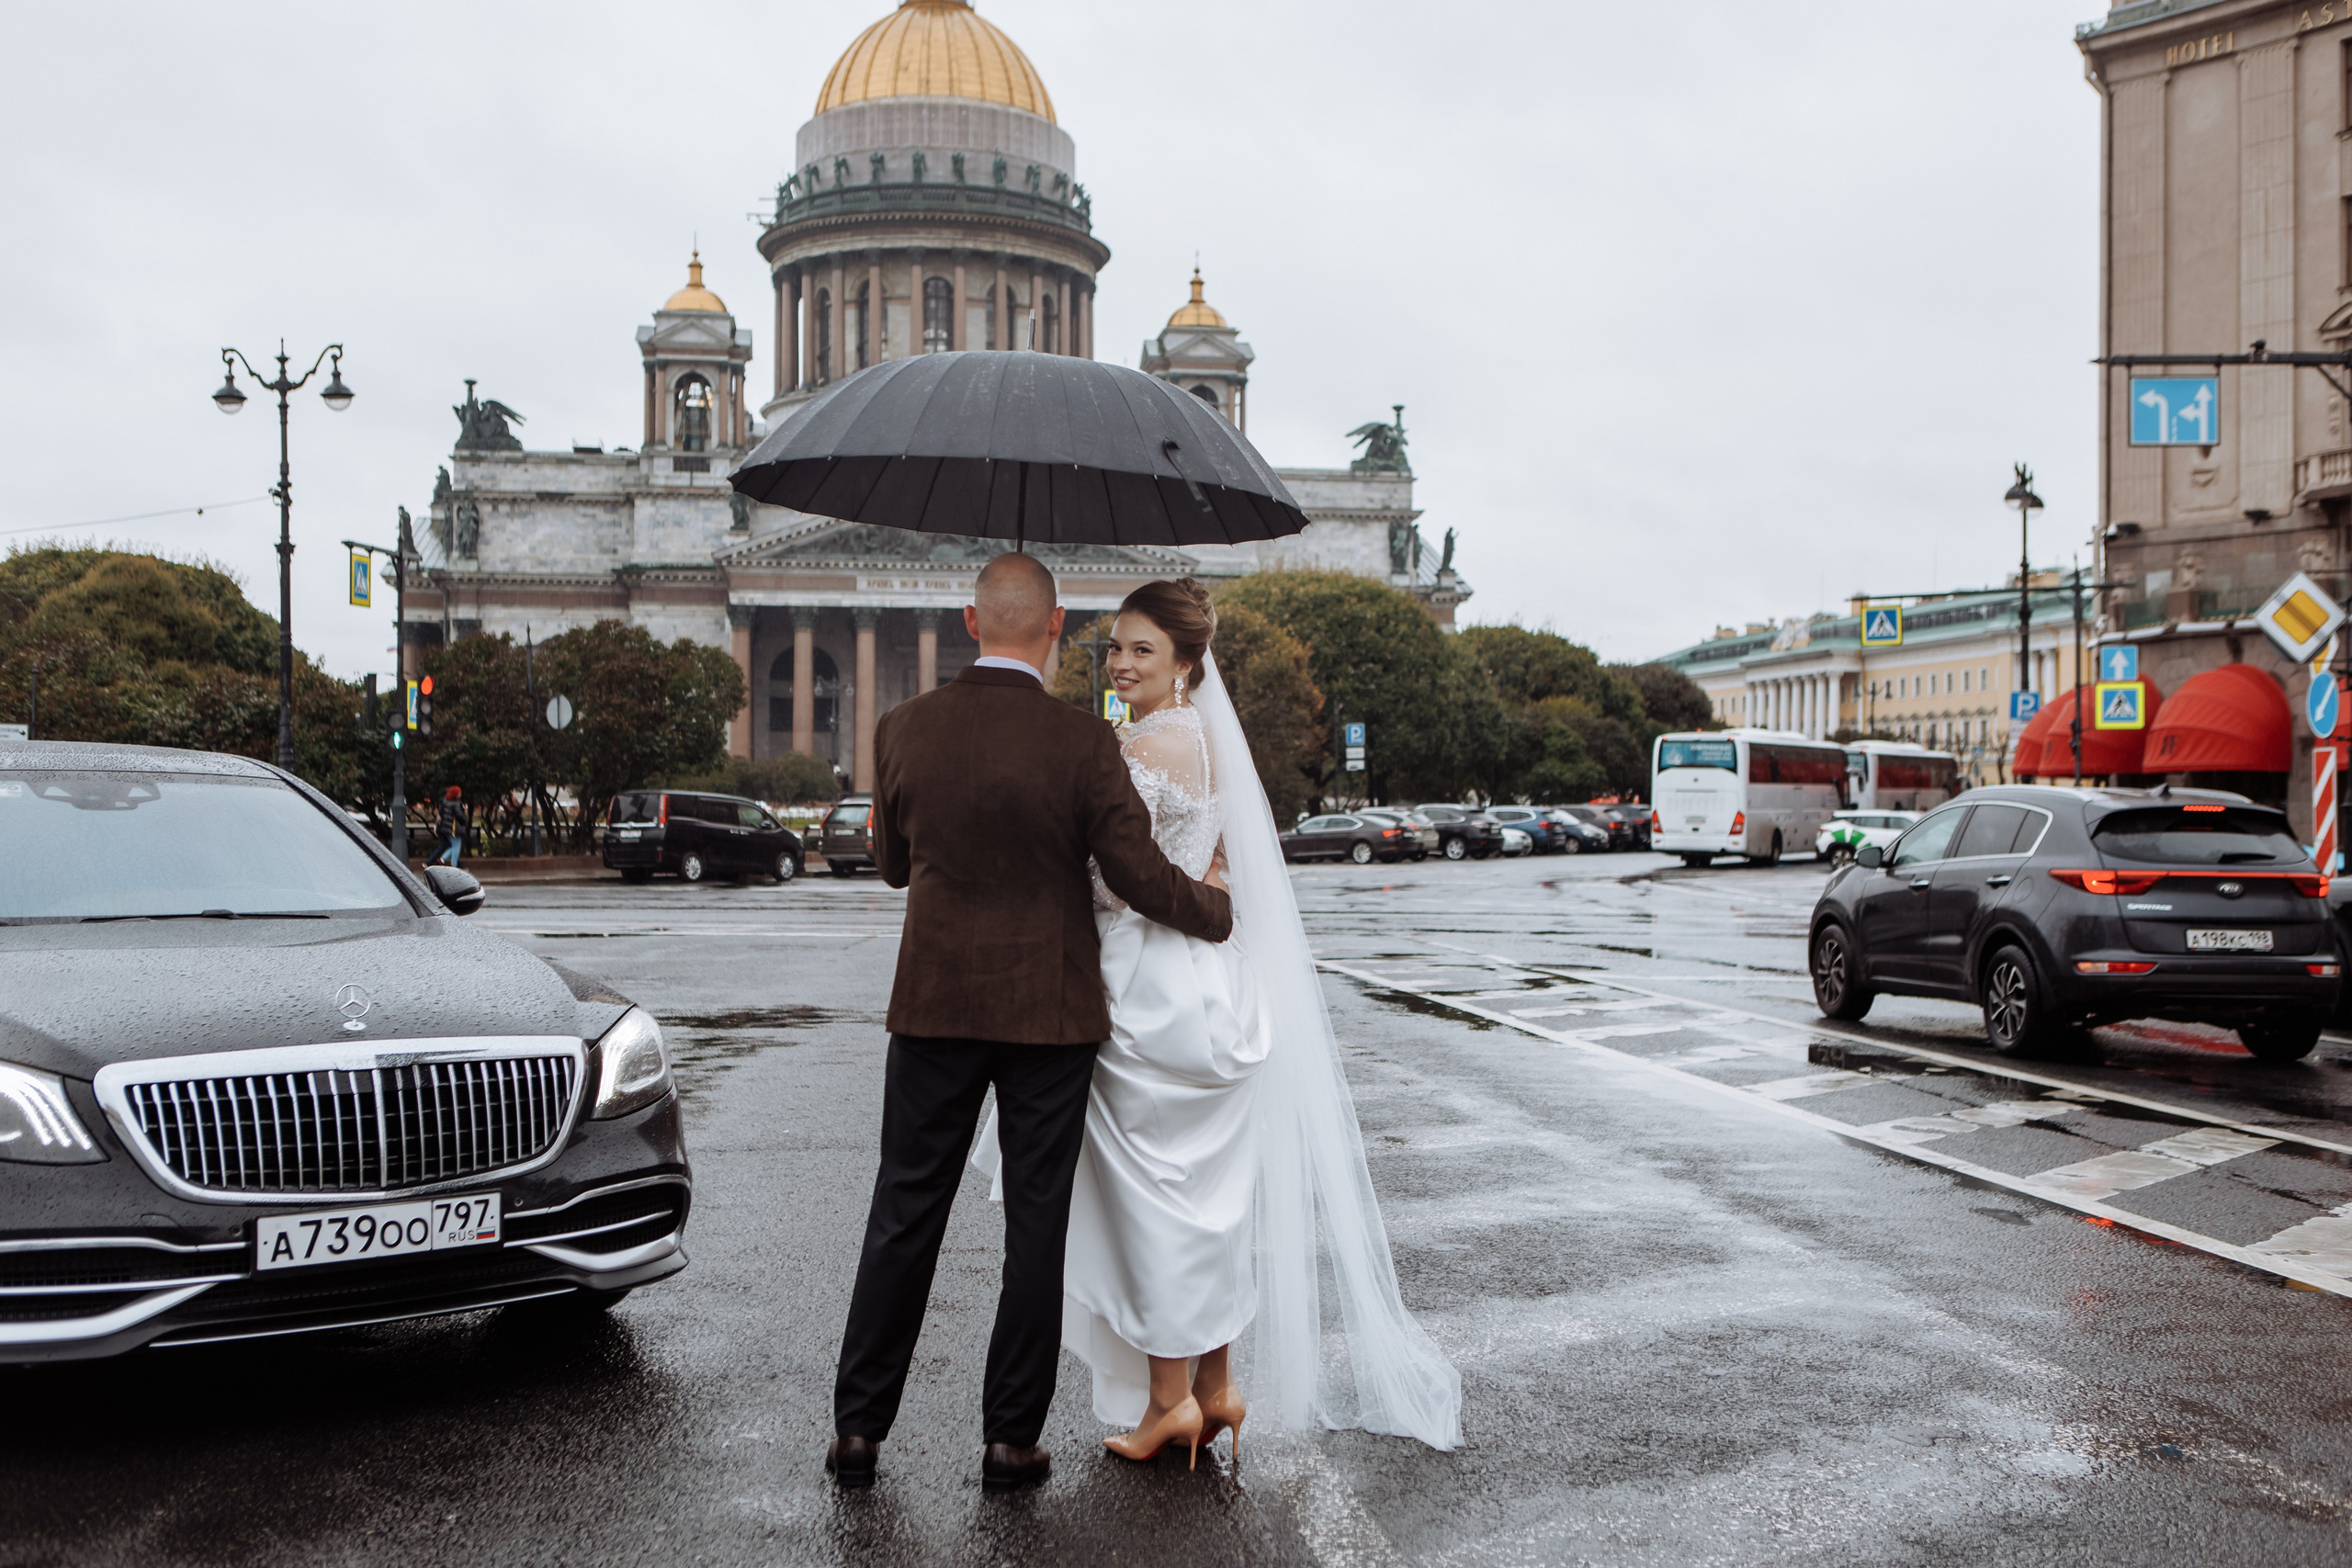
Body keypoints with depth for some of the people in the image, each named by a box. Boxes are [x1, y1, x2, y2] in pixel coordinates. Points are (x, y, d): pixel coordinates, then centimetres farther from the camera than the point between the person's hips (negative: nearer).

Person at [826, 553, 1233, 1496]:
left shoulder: (903, 730, -4)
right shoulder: (1082, 743, -13)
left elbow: (892, 864, 9)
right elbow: (1142, 879, -9)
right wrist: (1220, 913, 9)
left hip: (935, 1003, 2)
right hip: (1049, 1011, -2)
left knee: (905, 1216, 12)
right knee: (1036, 1226, 9)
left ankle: (858, 1427, 19)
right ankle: (1010, 1438, 17)